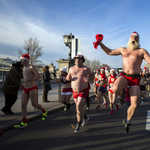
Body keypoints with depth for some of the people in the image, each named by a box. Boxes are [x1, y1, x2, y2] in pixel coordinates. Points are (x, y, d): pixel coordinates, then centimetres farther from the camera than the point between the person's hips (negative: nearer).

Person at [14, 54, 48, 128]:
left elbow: (39, 76, -21)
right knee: (23, 105, -2)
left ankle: (44, 111, 32)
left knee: (34, 104, 3)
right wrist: (23, 84, 16)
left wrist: (28, 80, -25)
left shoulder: (32, 67, -10)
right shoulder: (24, 69, 16)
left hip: (33, 89, -7)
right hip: (25, 90, 8)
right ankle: (24, 123, 2)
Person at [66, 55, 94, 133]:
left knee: (78, 106, -16)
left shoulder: (86, 68, -8)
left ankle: (78, 124, 2)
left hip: (83, 91, -5)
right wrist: (68, 78, -13)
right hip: (75, 91, 5)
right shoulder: (72, 68, 2)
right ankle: (85, 117, 47)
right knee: (79, 106, 18)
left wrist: (88, 78, -19)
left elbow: (92, 75, 3)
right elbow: (68, 77, 11)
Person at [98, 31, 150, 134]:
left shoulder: (142, 51, 8)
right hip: (124, 76, 1)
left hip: (135, 79, -1)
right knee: (115, 89, -37)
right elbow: (109, 52, 25)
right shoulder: (123, 50, 17)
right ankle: (122, 92, 3)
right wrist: (101, 44, 18)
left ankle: (127, 121, 26)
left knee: (134, 105, -5)